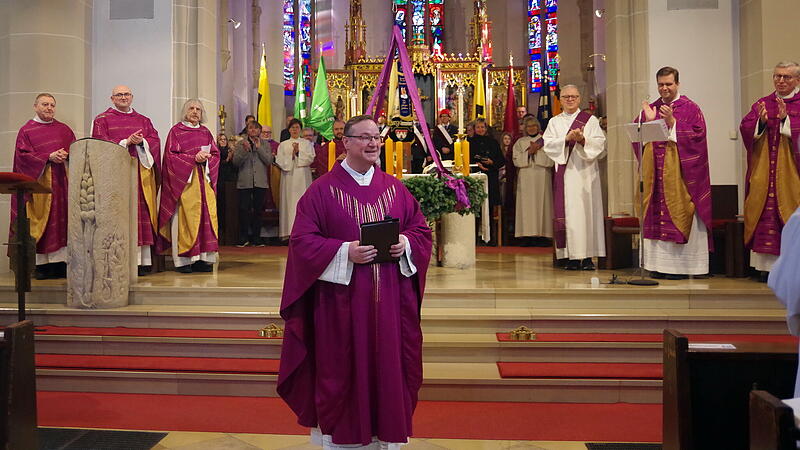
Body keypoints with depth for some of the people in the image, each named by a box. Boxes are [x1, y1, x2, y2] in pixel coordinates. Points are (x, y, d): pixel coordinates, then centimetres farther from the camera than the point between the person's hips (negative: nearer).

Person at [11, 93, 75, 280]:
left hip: (62, 182, 3)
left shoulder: (63, 129, 17)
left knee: (61, 220, -3)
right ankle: (43, 264, -3)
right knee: (41, 223, -5)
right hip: (39, 180, -2)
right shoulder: (26, 130, 8)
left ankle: (61, 263, -4)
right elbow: (24, 156, -3)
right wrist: (49, 157, -14)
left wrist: (66, 155, -10)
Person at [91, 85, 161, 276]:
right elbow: (100, 143, -2)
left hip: (140, 173, 3)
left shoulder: (143, 120, 21)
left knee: (141, 215, -4)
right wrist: (126, 142, -11)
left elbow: (155, 140, 10)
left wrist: (141, 142, -10)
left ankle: (142, 261, -4)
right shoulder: (102, 120, 12)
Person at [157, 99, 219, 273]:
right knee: (184, 217, -8)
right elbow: (171, 155, -4)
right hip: (183, 179, -4)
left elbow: (216, 154, 12)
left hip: (204, 180, 4)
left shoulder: (206, 132, 18)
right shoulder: (176, 131, 5)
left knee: (205, 216, -2)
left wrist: (205, 158, -9)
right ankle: (183, 259, -6)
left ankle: (202, 258, 0)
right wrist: (193, 158, -14)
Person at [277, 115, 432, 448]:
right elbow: (302, 240, -7)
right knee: (342, 369, 5)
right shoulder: (322, 190, -2)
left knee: (389, 365, 10)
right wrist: (345, 252, -20)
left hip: (390, 299, 4)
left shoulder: (395, 188, 9)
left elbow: (421, 229, 12)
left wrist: (406, 244, -10)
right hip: (341, 298, -3)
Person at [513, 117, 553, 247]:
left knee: (542, 204, -5)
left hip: (542, 178, -1)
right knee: (527, 205, -5)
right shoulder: (520, 142, 15)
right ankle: (528, 235, -6)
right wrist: (529, 152, -8)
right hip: (525, 179, 1)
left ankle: (543, 235, -5)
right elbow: (517, 161, 2)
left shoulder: (546, 141, 10)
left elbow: (550, 161, -1)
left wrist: (536, 151, -6)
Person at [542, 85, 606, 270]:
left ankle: (587, 256, -2)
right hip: (565, 172, 1)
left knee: (586, 210, -4)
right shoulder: (554, 122, 15)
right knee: (567, 211, -4)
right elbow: (548, 144, 1)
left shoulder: (590, 120, 11)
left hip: (585, 172, -1)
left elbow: (599, 143, 0)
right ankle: (572, 256, -2)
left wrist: (583, 139, -17)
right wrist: (566, 139, -14)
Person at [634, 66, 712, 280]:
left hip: (679, 172, -4)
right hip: (655, 173, 4)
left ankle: (680, 265, 2)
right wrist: (648, 121, -8)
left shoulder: (690, 108, 2)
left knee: (679, 218, -4)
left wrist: (672, 123, -16)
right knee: (656, 218, 2)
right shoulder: (650, 109, 14)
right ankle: (659, 264, 8)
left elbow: (697, 136, -9)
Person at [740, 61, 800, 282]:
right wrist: (761, 121, -16)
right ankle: (768, 266, 3)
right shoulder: (762, 104, 14)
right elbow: (746, 130, 0)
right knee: (766, 215, 0)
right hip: (764, 171, 2)